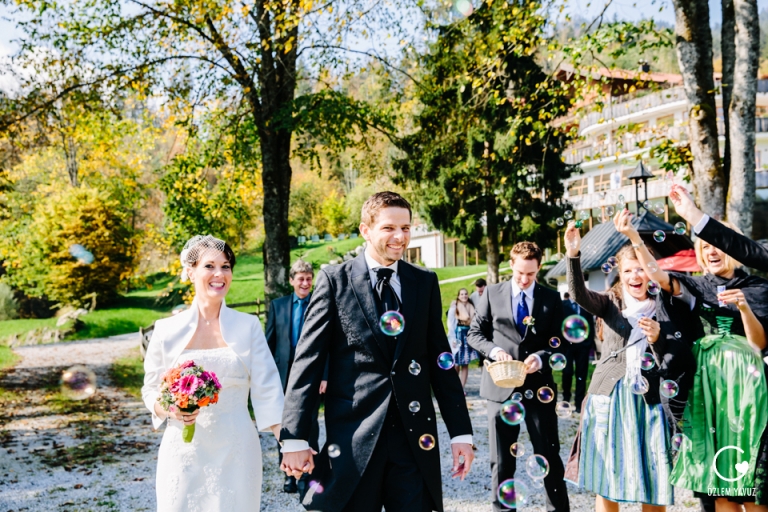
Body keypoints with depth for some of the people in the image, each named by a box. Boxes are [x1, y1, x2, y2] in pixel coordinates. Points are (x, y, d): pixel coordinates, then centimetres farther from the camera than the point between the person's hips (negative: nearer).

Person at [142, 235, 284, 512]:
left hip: (236, 453, 0)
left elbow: (267, 391, -4)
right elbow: (151, 390, 7)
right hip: (183, 452, 0)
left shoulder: (248, 326, 0)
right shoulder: (167, 329, 1)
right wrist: (170, 409, -15)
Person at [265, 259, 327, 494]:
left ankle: (310, 474, 18)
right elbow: (269, 342, 8)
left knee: (310, 427, 5)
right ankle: (289, 474, 20)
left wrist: (325, 376, -11)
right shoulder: (278, 305, 7)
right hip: (283, 375, 3)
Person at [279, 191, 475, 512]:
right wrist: (295, 438, -9)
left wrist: (461, 432, 5)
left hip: (415, 435, 2)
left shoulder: (425, 283, 8)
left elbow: (442, 361, 9)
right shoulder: (334, 281, -1)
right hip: (353, 437, -2)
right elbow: (307, 362, -4)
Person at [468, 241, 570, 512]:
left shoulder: (551, 298, 4)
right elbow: (474, 333, 6)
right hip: (501, 386, 0)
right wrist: (493, 349, -13)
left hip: (539, 387, 0)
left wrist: (541, 357, -17)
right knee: (501, 460, 9)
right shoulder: (492, 293, 4)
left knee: (549, 456, 8)